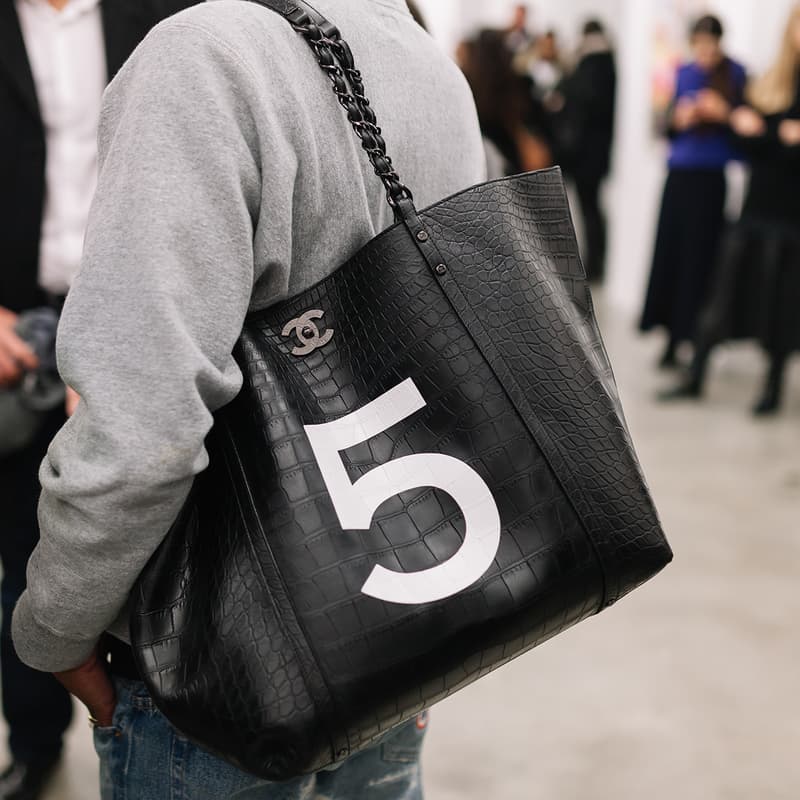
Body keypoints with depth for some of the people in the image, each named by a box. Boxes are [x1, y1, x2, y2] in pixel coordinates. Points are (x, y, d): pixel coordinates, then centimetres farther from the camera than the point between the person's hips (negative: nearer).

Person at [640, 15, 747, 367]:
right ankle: (674, 337, 15)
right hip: (680, 174, 4)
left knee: (698, 257, -4)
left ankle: (685, 336, 2)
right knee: (669, 254, 3)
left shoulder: (736, 75, -1)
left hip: (711, 178, -4)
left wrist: (725, 114, -21)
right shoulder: (685, 74, 11)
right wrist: (679, 119, -6)